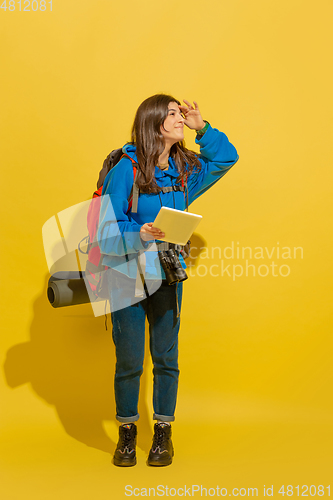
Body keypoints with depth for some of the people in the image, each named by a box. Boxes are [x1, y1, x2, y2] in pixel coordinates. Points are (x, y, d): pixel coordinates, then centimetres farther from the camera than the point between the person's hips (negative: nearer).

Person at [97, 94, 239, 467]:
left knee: (166, 358, 8)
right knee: (128, 360, 4)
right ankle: (127, 433, 25)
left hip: (167, 275, 4)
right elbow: (108, 232, -13)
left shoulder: (185, 168, 3)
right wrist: (139, 234, -32)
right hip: (127, 275, -3)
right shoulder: (125, 169, -12)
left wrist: (202, 128, 5)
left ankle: (163, 433, 25)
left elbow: (227, 157, 18)